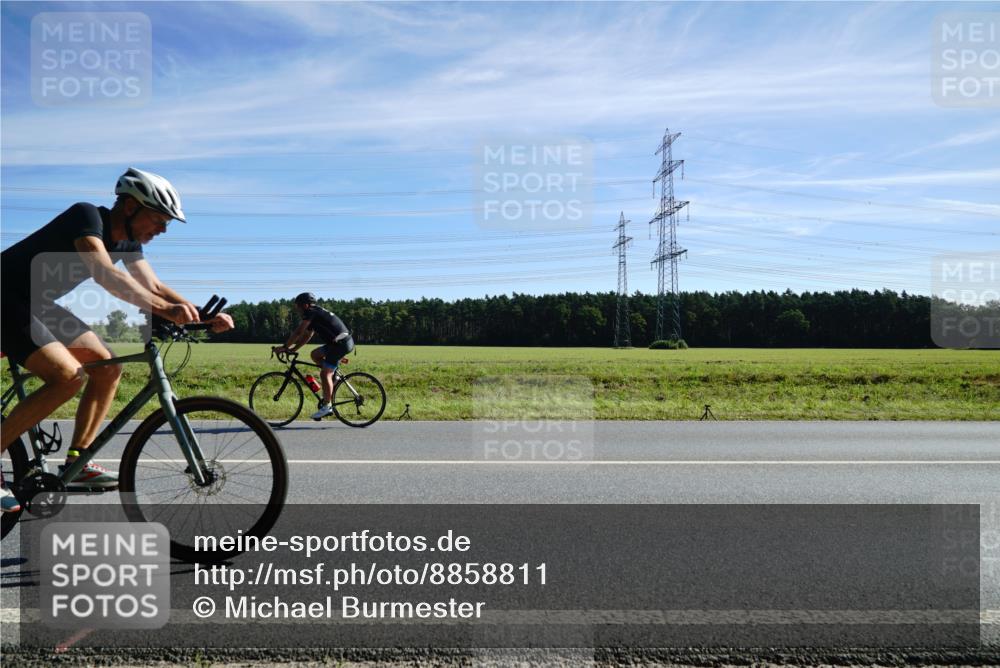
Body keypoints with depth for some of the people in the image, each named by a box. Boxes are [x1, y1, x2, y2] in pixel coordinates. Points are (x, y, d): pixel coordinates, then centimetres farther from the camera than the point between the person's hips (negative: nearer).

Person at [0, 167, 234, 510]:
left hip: (37, 305, 9)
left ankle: (76, 463, 5)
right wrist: (164, 309, -50)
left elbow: (154, 286, 2)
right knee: (69, 375, -24)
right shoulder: (86, 215, -23)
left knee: (108, 368, 0)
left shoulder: (127, 241, 2)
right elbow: (104, 274, -40)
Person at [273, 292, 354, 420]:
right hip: (340, 342, 10)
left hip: (341, 343, -10)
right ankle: (333, 376, 16)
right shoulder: (316, 314, 21)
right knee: (315, 354, 20)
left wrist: (284, 347, -4)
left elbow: (298, 332, -11)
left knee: (325, 374, -8)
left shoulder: (311, 312, -7)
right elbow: (306, 336, 24)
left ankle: (327, 406, -4)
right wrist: (292, 349, 18)